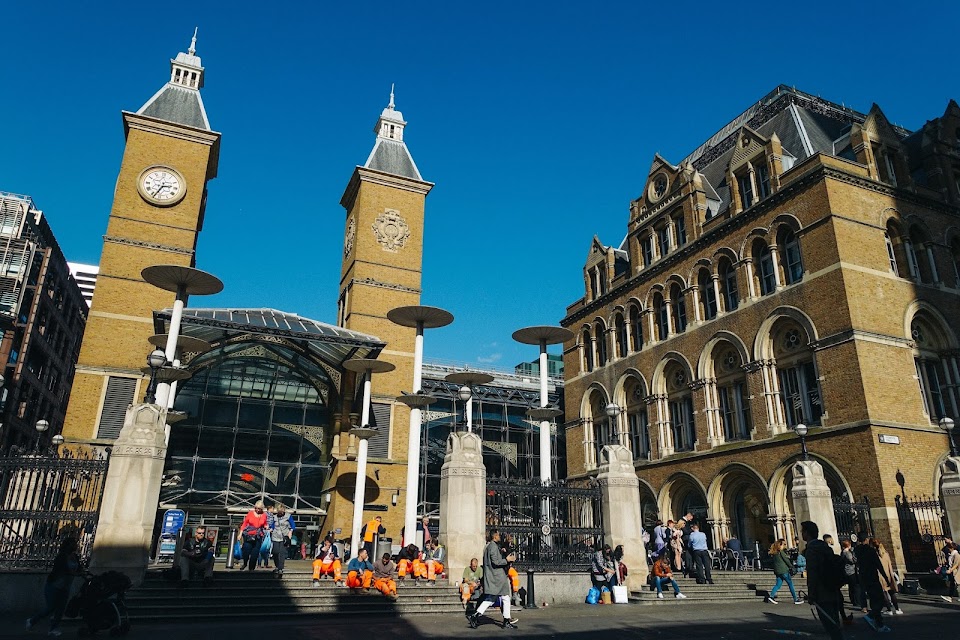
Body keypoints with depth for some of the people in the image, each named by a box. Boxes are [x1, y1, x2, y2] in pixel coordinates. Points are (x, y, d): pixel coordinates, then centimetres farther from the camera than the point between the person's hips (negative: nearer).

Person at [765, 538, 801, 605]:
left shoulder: (774, 553, 12)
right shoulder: (781, 552, -11)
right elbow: (786, 560, -8)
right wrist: (791, 567, 5)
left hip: (777, 571, 8)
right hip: (783, 571, -8)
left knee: (778, 584, 7)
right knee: (790, 584, 3)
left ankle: (771, 596, -4)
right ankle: (796, 599, 7)